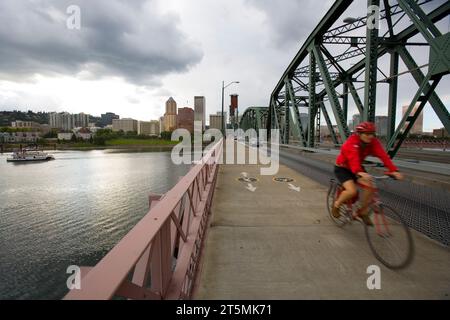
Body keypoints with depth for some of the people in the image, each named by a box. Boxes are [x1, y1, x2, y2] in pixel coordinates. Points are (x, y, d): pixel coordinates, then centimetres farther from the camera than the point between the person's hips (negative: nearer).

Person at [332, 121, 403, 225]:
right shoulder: (351, 143, -30)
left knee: (370, 187, -16)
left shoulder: (373, 142, -13)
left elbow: (383, 156, -25)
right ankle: (336, 205, 2)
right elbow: (353, 159, -47)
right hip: (342, 168, -6)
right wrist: (360, 173, -65)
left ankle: (363, 212, 7)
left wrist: (394, 170, -39)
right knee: (352, 191, -26)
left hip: (357, 168, 6)